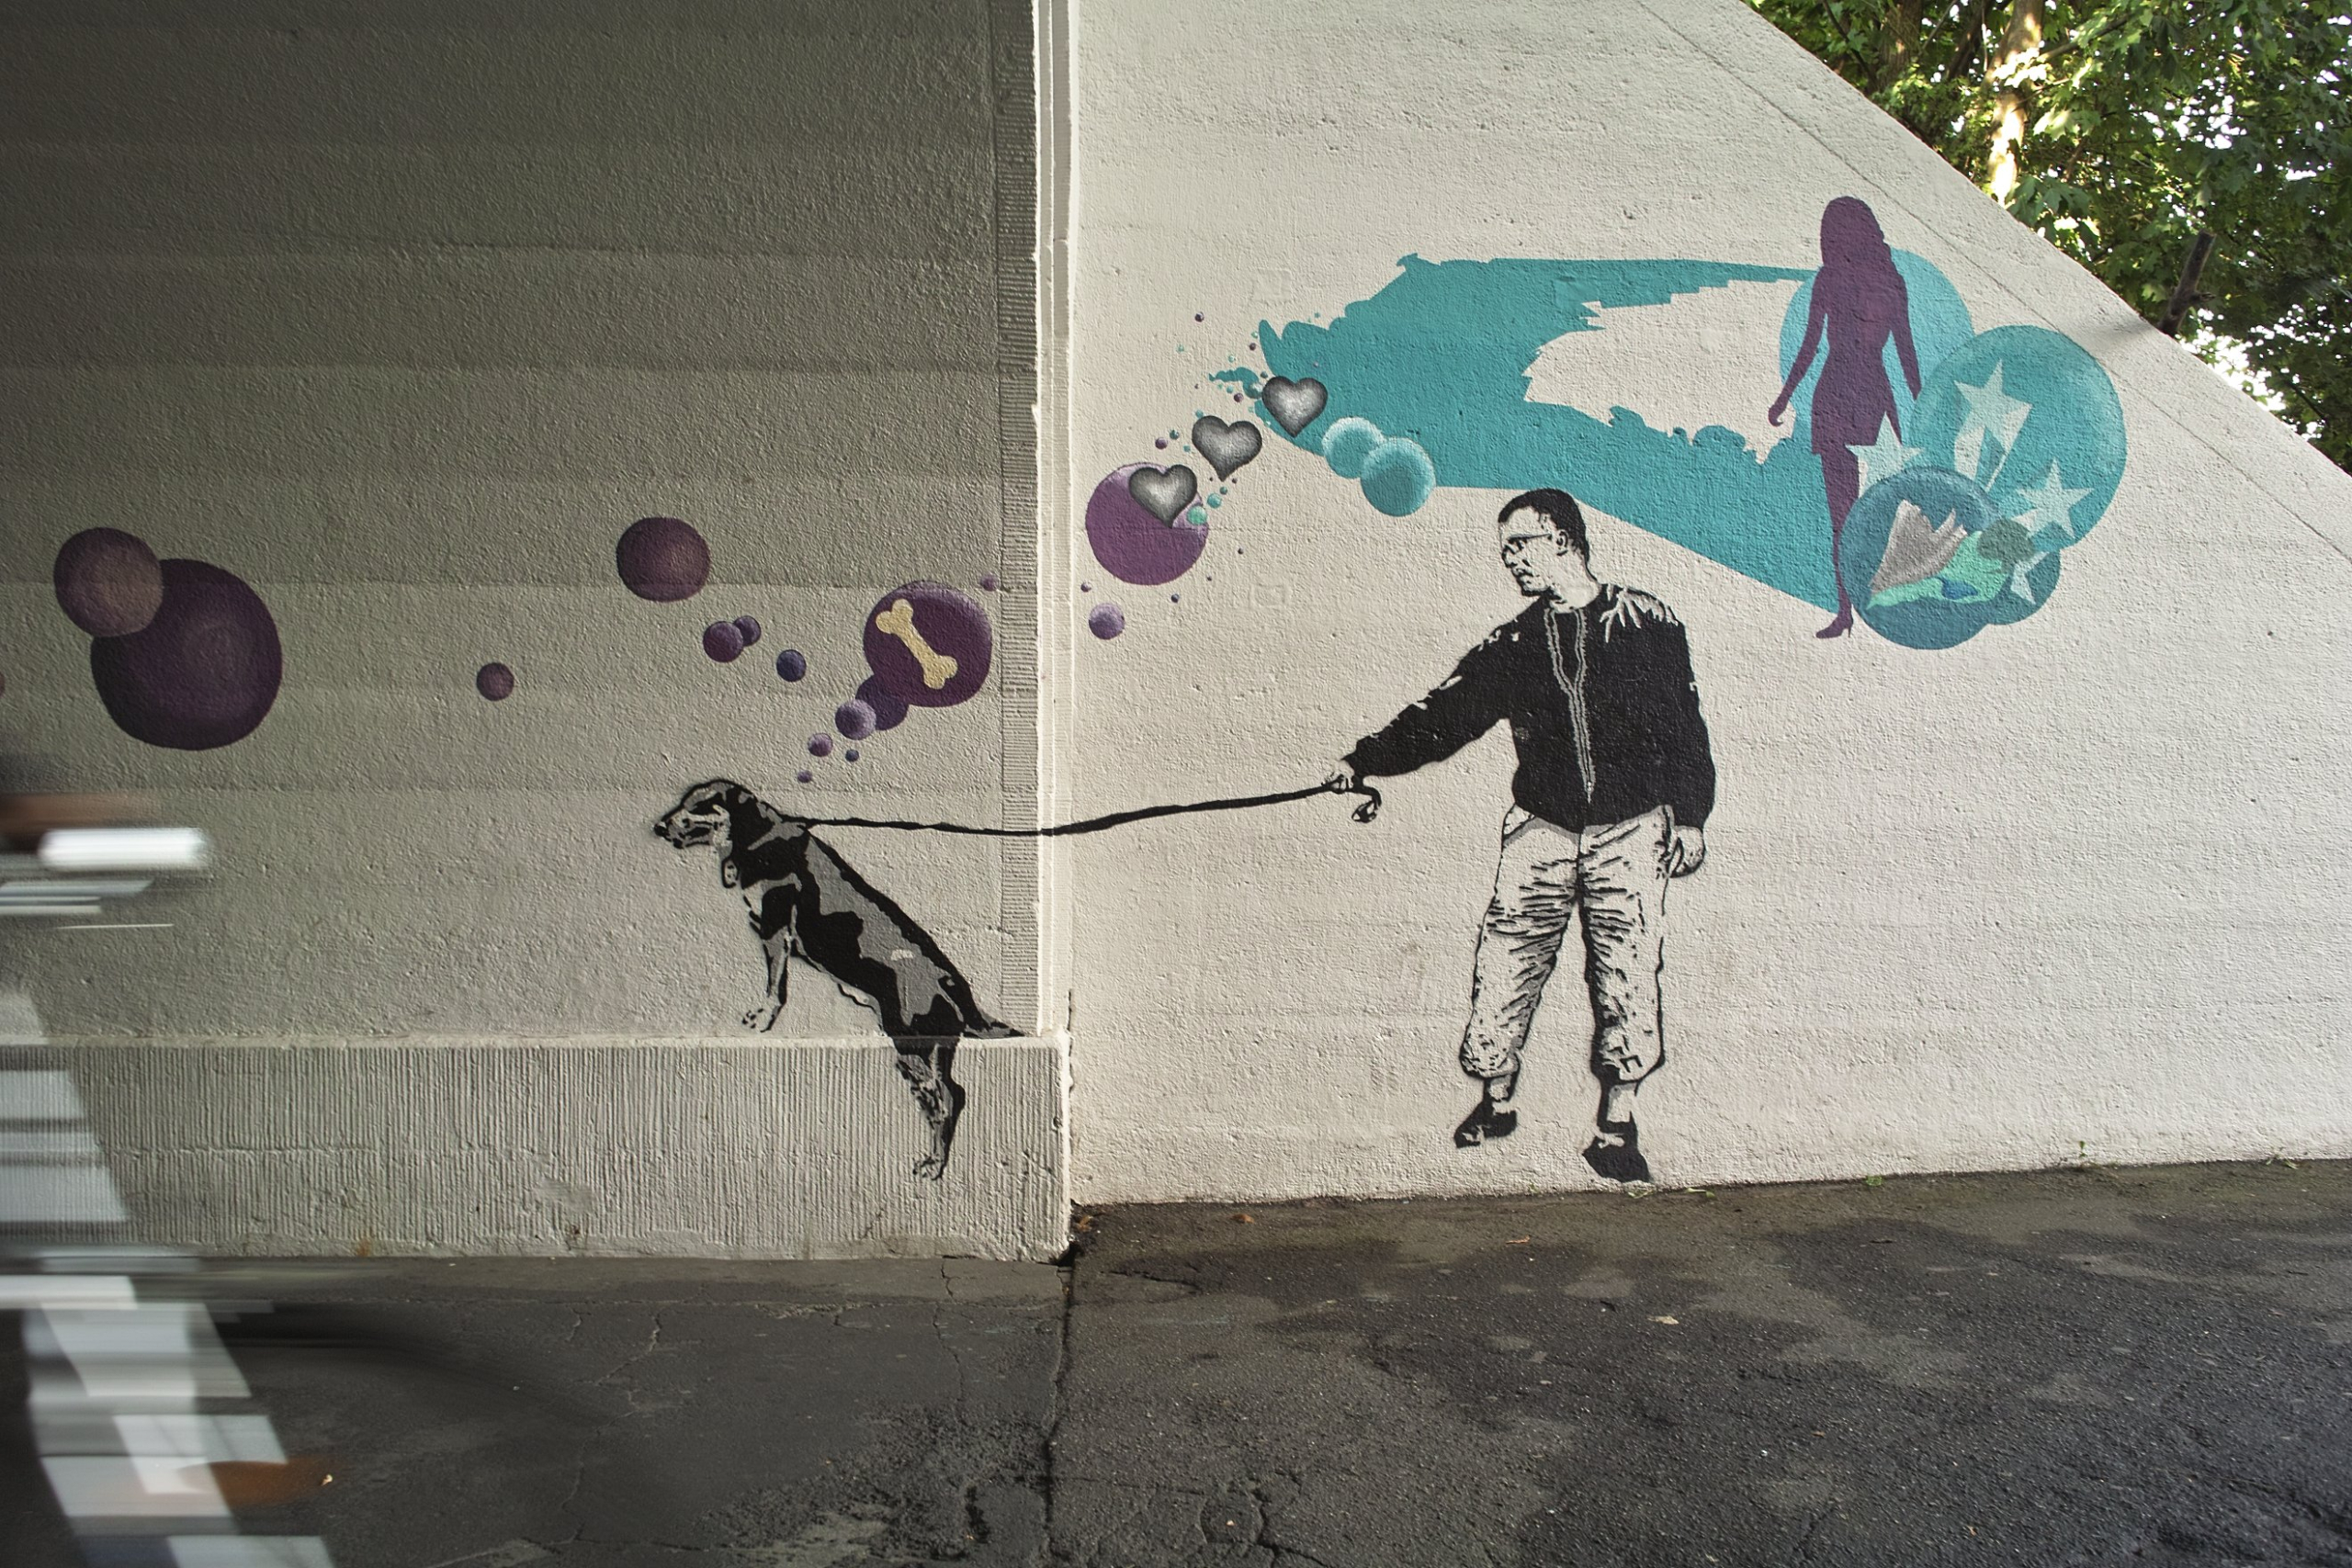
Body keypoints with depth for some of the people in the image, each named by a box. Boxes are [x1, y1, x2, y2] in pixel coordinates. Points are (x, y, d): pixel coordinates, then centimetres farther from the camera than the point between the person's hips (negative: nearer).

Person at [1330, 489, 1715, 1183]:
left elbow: (1685, 725, 5)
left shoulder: (1645, 623, 2)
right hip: (1542, 828, 2)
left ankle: (1615, 1127, 12)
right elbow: (1443, 714, 5)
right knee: (1505, 961, -3)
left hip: (1630, 831, -2)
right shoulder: (1513, 645, 8)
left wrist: (1689, 814, 2)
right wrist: (1366, 760, -4)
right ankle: (1495, 1100, 17)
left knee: (1627, 976, -1)